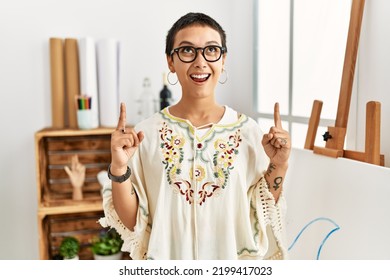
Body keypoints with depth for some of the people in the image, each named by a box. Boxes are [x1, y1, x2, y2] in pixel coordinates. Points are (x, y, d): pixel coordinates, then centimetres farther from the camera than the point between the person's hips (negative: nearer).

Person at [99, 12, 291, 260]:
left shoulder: (248, 131, -9)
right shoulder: (146, 133, -11)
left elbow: (262, 219, -5)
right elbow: (131, 224, -8)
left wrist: (278, 167, -17)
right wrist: (119, 169, -21)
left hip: (231, 256, 1)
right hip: (167, 255, 0)